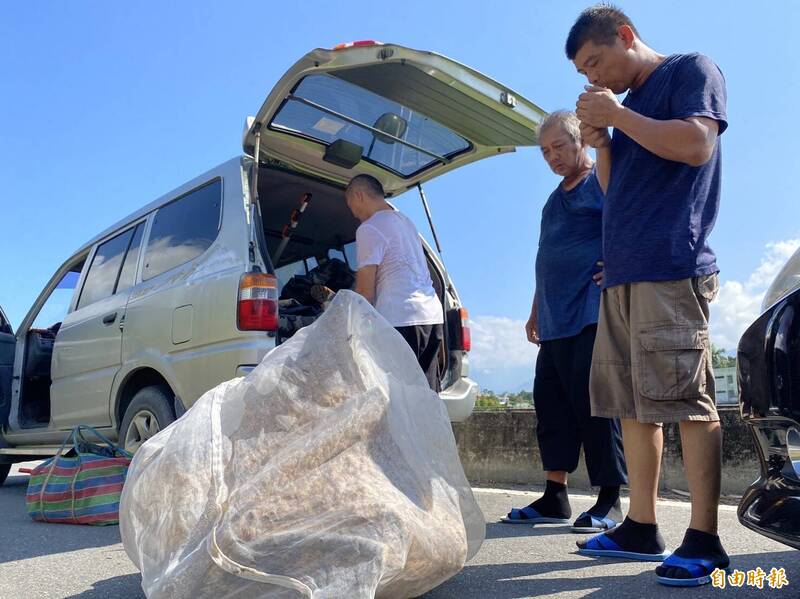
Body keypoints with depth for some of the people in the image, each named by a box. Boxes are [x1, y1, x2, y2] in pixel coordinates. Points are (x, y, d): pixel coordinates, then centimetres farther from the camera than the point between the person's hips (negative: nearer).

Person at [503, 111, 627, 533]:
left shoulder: (603, 182, 0)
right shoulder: (556, 199, 24)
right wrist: (536, 311, 24)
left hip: (592, 315, -8)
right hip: (555, 320, 8)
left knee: (593, 402, -8)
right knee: (551, 400, 5)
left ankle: (609, 500, 4)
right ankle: (554, 496, 13)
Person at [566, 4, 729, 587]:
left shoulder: (692, 70, 5)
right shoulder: (625, 106, 25)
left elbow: (697, 145, -12)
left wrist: (617, 114, -5)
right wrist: (601, 138, 9)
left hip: (672, 268, -8)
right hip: (623, 274, 8)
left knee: (688, 402, -9)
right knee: (633, 405, 6)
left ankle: (704, 541, -1)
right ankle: (641, 528, 14)